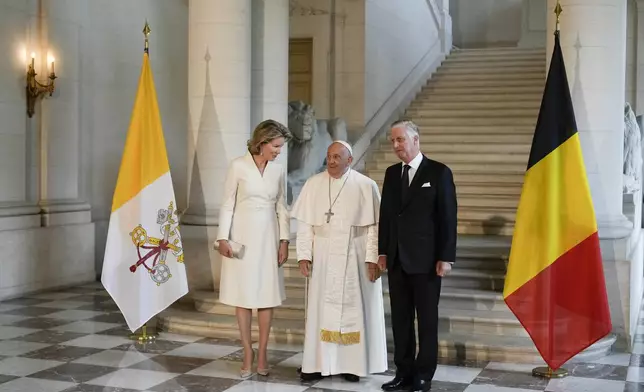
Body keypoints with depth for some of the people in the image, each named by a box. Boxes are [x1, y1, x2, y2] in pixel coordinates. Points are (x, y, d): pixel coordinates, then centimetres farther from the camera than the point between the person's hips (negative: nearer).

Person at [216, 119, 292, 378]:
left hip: (268, 236, 3)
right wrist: (223, 237, -10)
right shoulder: (238, 166, -8)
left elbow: (281, 207, 7)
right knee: (243, 295, 3)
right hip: (242, 235, -3)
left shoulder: (279, 170, 3)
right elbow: (228, 204, -5)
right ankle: (248, 353, 13)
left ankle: (262, 353, 14)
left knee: (268, 296, 4)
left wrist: (284, 240, 2)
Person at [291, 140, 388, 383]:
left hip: (355, 257, -2)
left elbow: (375, 226, -6)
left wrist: (373, 259, -11)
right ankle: (319, 363, 11)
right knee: (322, 307, 4)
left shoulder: (366, 186, -5)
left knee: (354, 307, 5)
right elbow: (305, 223, 2)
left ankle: (353, 364, 14)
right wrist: (304, 255, -5)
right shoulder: (313, 185, 1)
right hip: (323, 257, 2)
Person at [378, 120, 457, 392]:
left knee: (427, 321, 3)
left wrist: (446, 257, -12)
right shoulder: (391, 173, 11)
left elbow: (448, 217, -8)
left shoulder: (439, 172, -5)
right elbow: (385, 214, 13)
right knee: (400, 319, 8)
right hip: (397, 260, 5)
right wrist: (382, 251, 8)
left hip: (426, 260, -5)